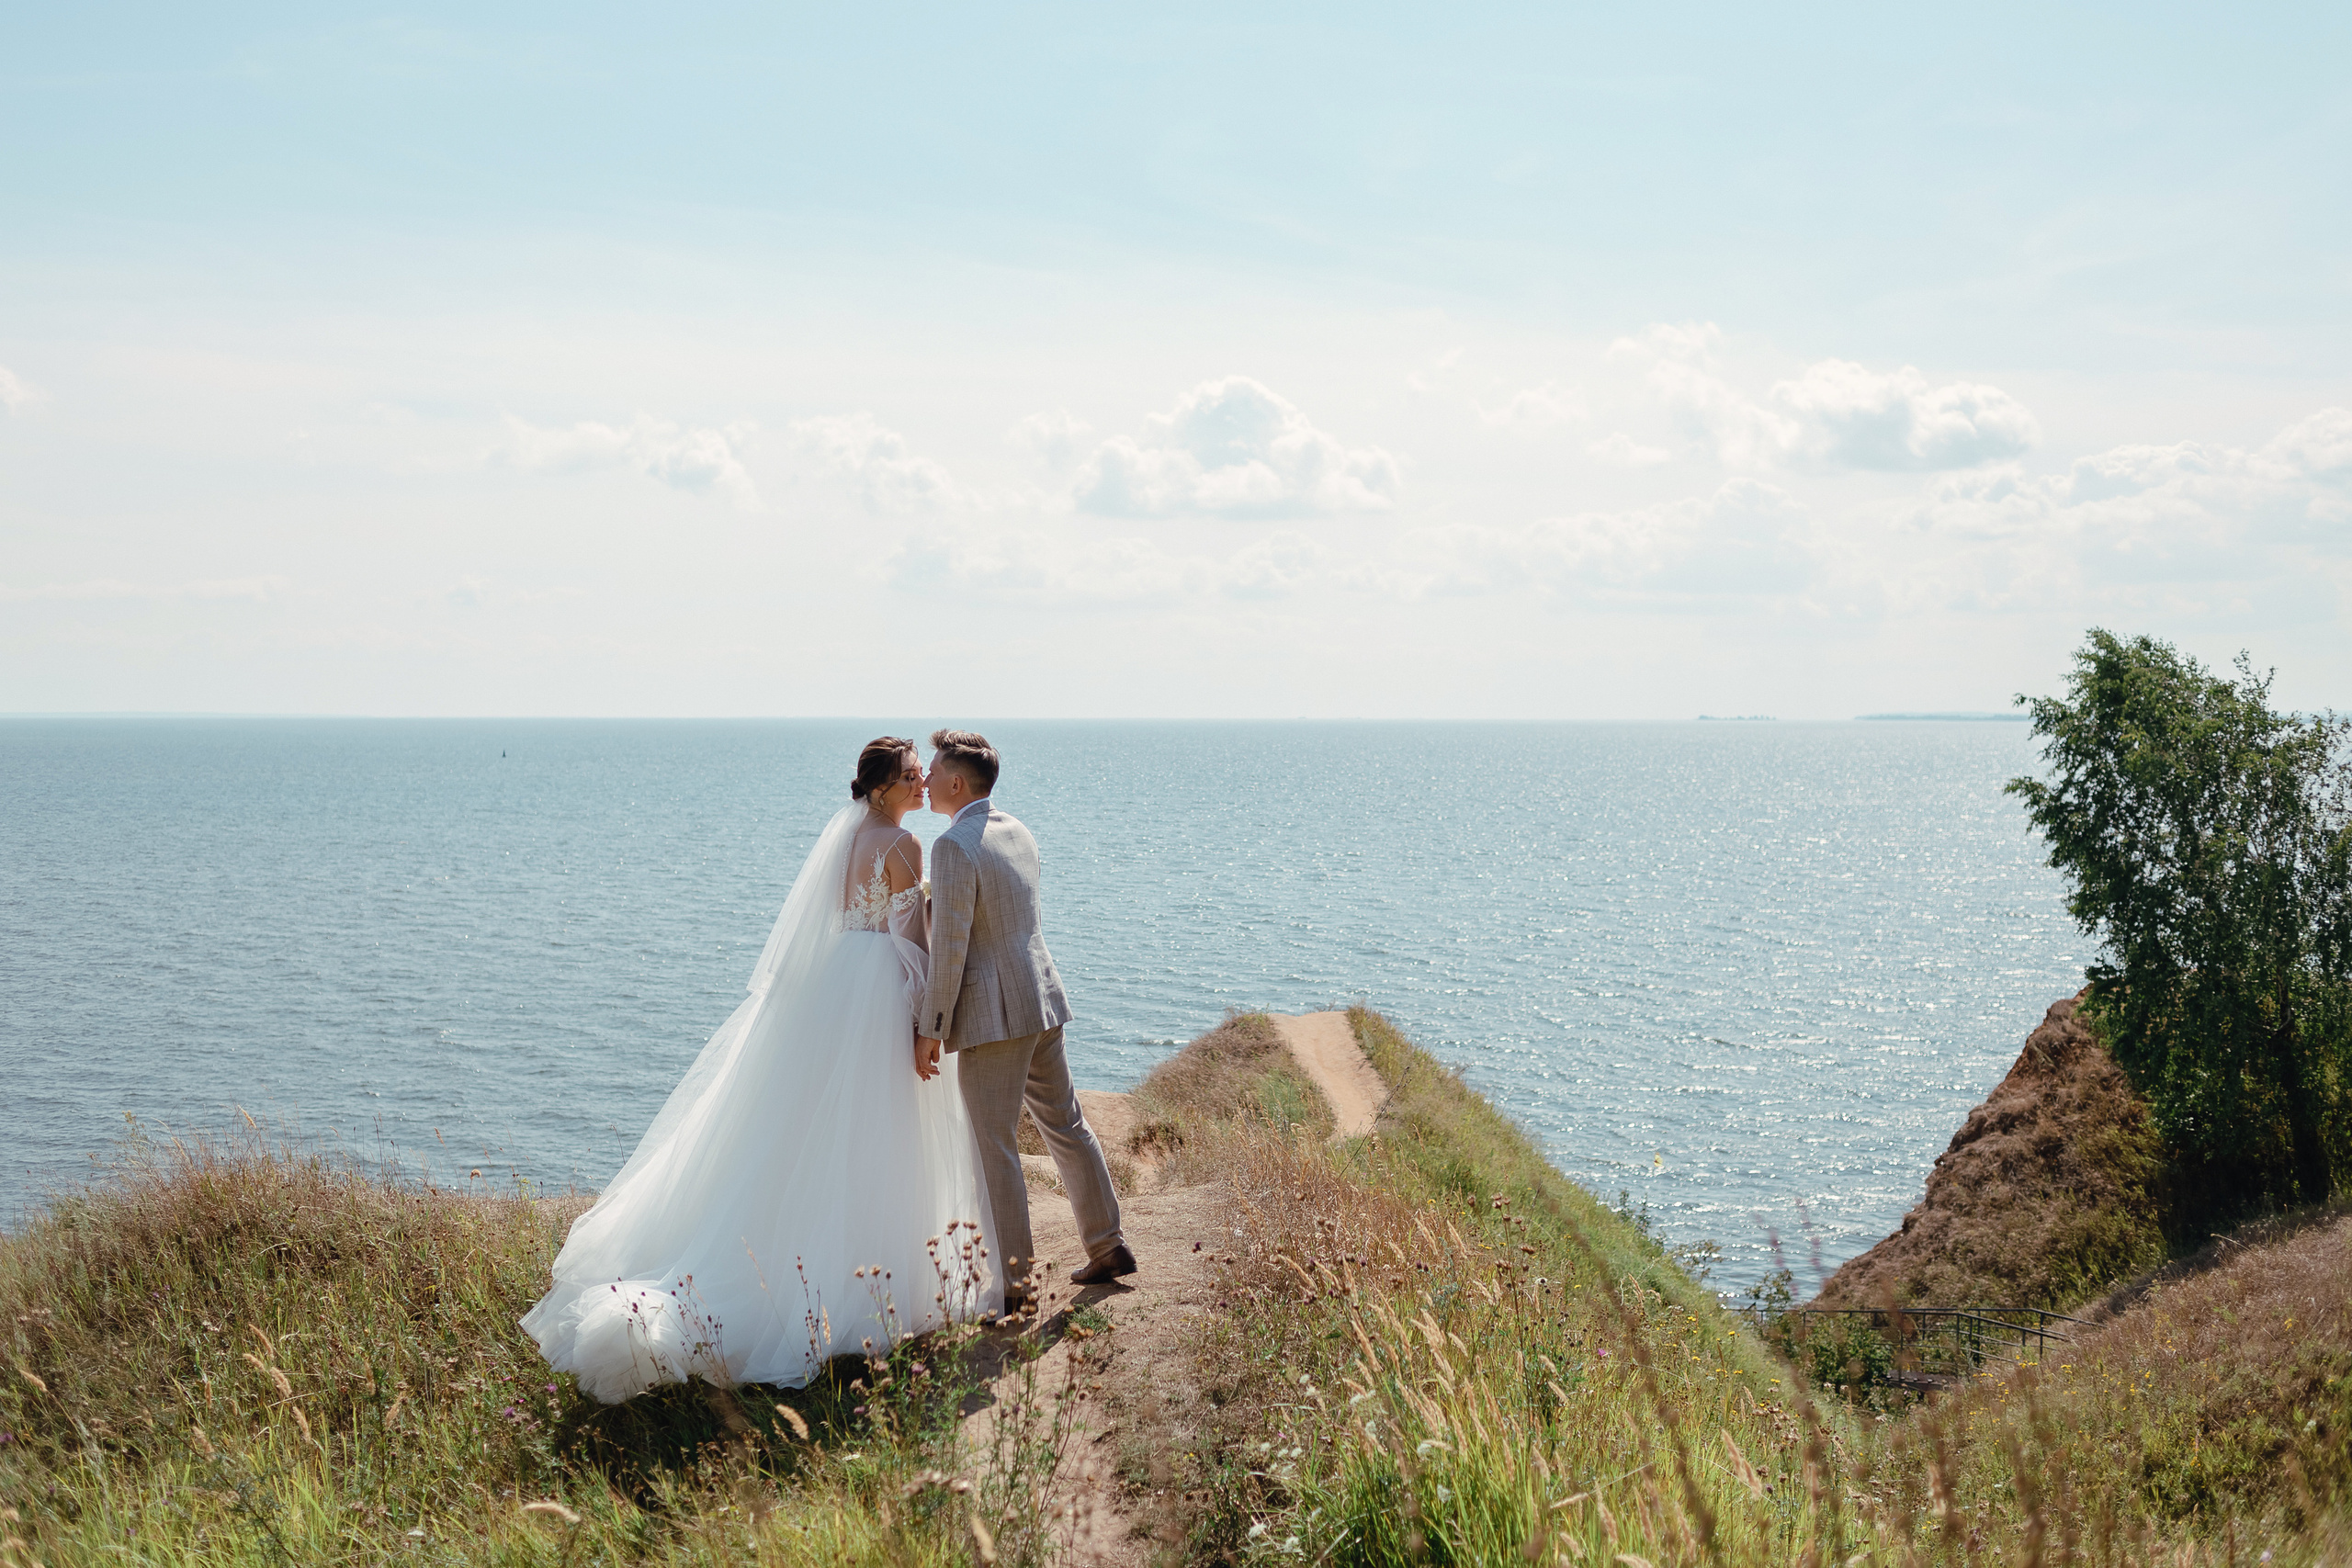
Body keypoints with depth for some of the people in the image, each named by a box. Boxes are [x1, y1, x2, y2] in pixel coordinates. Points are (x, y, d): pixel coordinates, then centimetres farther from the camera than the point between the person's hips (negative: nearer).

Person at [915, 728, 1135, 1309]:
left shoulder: (954, 847, -16)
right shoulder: (1019, 833, 11)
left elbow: (950, 949, -18)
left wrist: (929, 1031, -13)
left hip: (991, 1015, -9)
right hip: (1041, 1001, 9)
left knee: (995, 1148, 0)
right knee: (1065, 1127, 18)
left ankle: (1016, 1282, 5)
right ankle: (1107, 1249, 26)